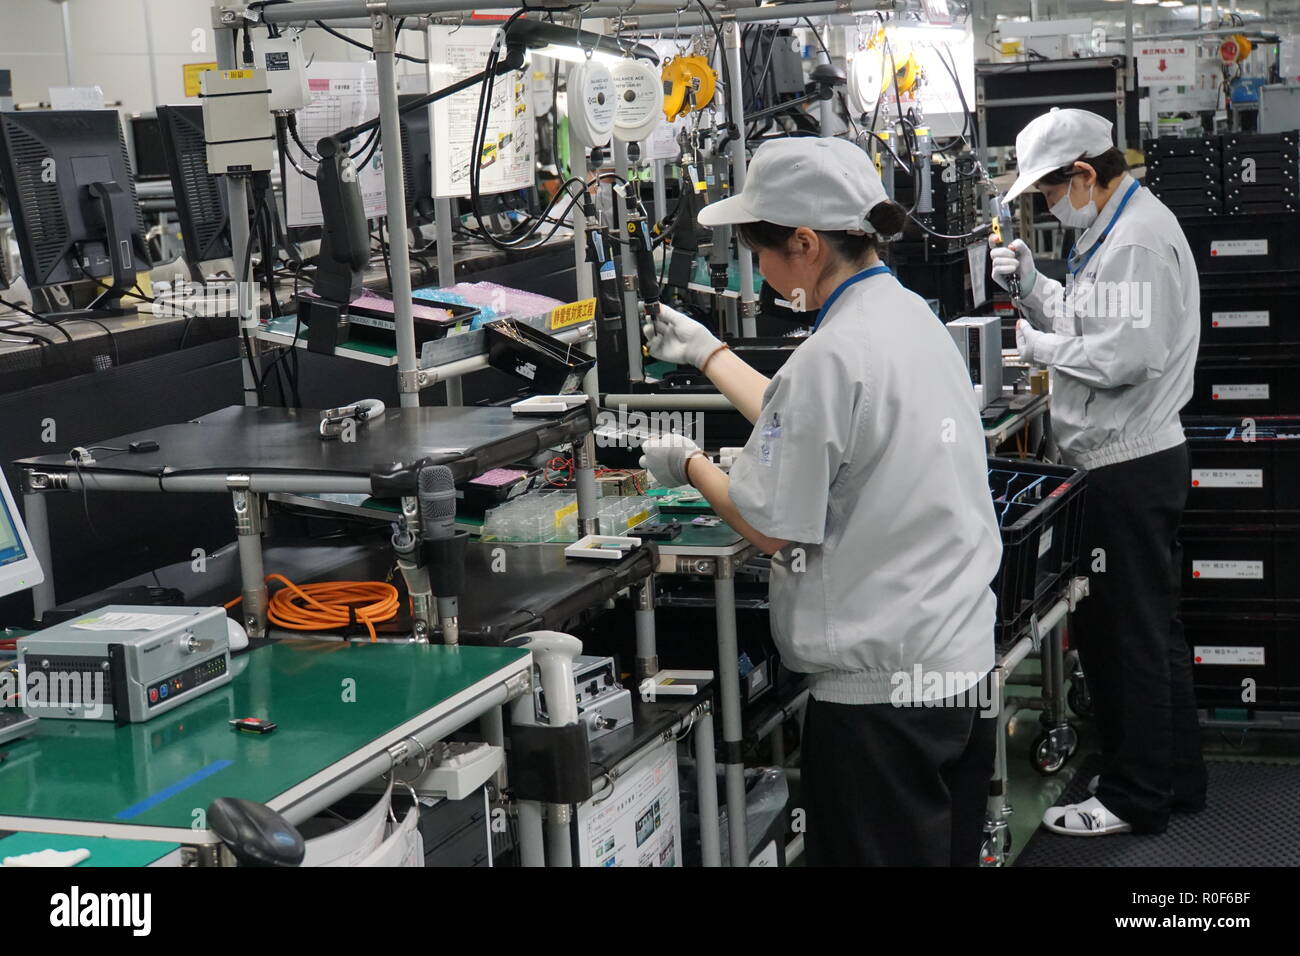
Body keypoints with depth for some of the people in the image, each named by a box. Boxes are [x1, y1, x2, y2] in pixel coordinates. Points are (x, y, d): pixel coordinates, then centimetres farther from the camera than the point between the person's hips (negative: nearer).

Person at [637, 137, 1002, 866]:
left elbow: (771, 527, -14)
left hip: (880, 684, -9)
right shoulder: (911, 314, 7)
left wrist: (689, 466, 2)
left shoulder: (834, 355, -20)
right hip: (963, 662, 9)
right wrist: (708, 354, 25)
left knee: (874, 853, 4)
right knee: (948, 849, 18)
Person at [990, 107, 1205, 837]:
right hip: (1130, 458, 11)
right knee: (1151, 629, 18)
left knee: (1133, 635, -2)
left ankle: (1136, 799, 8)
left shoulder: (1137, 241, -19)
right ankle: (1178, 776, 29)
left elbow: (1123, 357, -26)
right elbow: (1090, 322, 20)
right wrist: (1032, 284, 7)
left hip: (1130, 468, -11)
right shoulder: (1117, 230, 14)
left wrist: (1039, 345, -14)